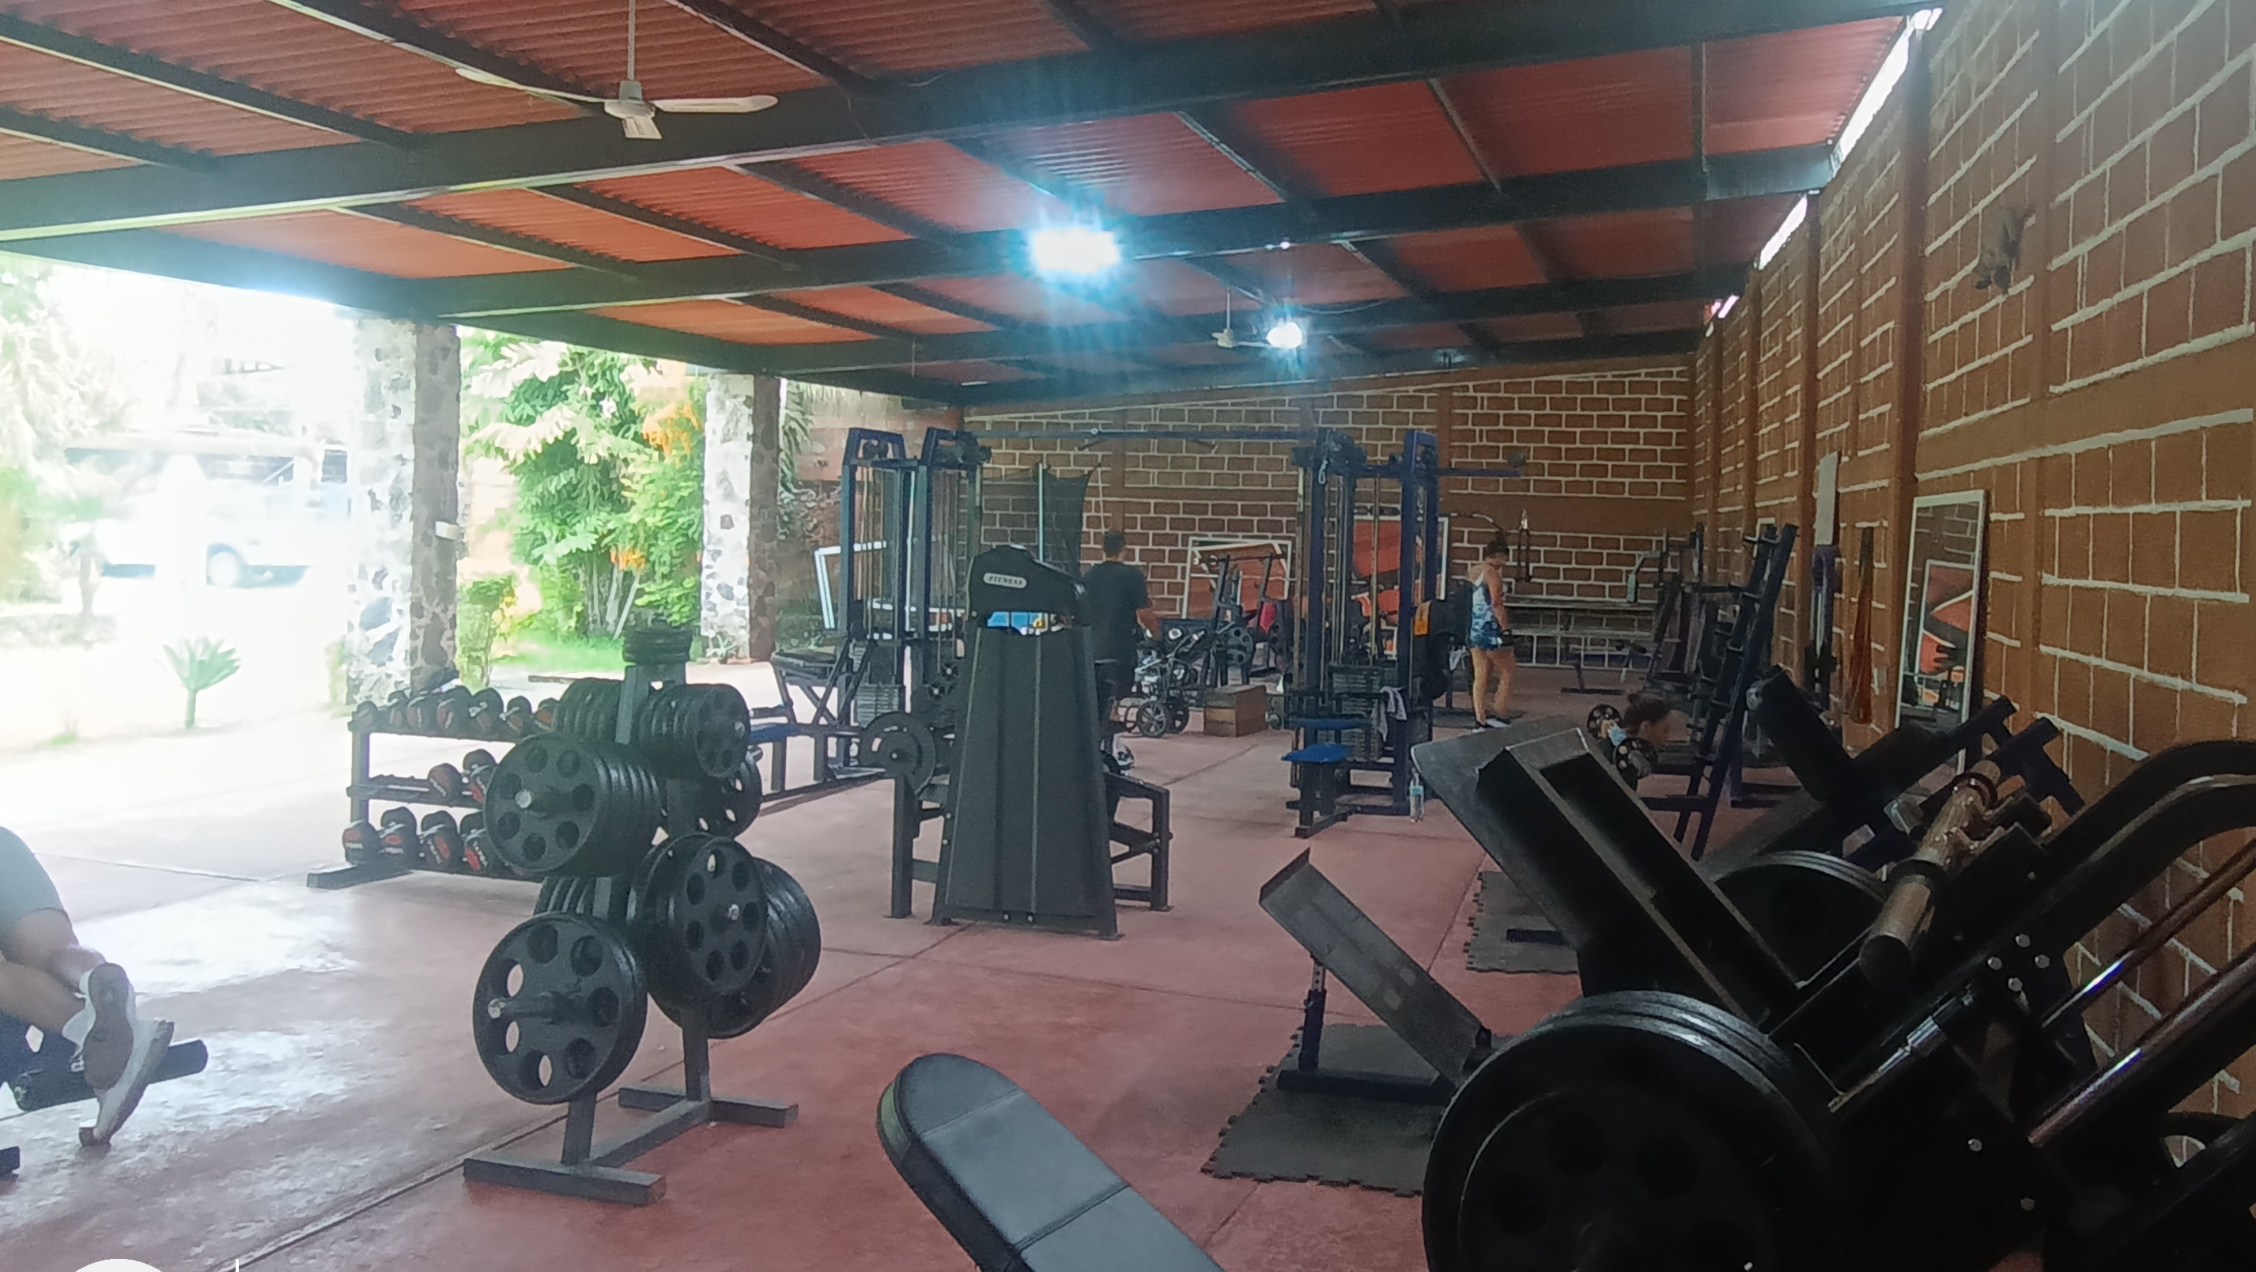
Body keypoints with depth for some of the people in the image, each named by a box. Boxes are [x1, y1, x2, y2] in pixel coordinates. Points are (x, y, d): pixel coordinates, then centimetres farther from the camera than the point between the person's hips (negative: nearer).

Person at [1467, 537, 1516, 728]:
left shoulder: (1475, 573, 12)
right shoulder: (1493, 574, -13)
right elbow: (1496, 604, -20)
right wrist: (1506, 629, -20)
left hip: (1475, 629, 8)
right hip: (1491, 630, -8)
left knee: (1480, 676, 8)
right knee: (1508, 671, 4)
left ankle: (1480, 720, 8)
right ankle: (1501, 717, 2)